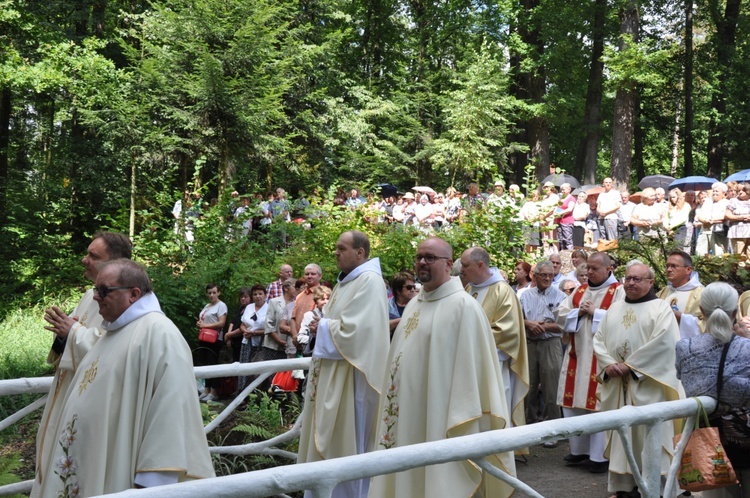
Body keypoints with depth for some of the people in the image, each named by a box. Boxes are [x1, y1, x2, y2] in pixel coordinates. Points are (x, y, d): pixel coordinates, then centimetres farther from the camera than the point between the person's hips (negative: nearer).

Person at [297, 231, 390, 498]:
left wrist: (323, 326, -9)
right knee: (325, 435, 14)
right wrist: (322, 325, 0)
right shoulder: (345, 281, 15)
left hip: (348, 376, -10)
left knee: (343, 440, -2)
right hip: (330, 372, 10)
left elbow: (352, 329, -24)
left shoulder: (369, 281, -16)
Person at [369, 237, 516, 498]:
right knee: (405, 476, 11)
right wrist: (392, 405, 15)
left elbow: (471, 364, -15)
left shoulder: (463, 305, -11)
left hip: (439, 415, -8)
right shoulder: (414, 304, 14)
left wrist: (460, 419, -18)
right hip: (407, 414, 8)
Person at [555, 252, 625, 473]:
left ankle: (600, 455, 2)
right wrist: (578, 312, -6)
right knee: (573, 403, 9)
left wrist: (595, 312, -15)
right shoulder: (580, 290, 15)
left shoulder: (618, 291, -4)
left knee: (600, 405, -5)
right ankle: (579, 449, 22)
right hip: (577, 355, 6)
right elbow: (561, 314, 11)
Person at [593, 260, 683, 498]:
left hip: (648, 385, -5)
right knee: (620, 434, 7)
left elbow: (663, 342, -13)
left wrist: (631, 365, -15)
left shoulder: (660, 308, -1)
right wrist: (609, 363, -7)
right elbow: (599, 339, 12)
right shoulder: (614, 309, 15)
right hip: (617, 385, 5)